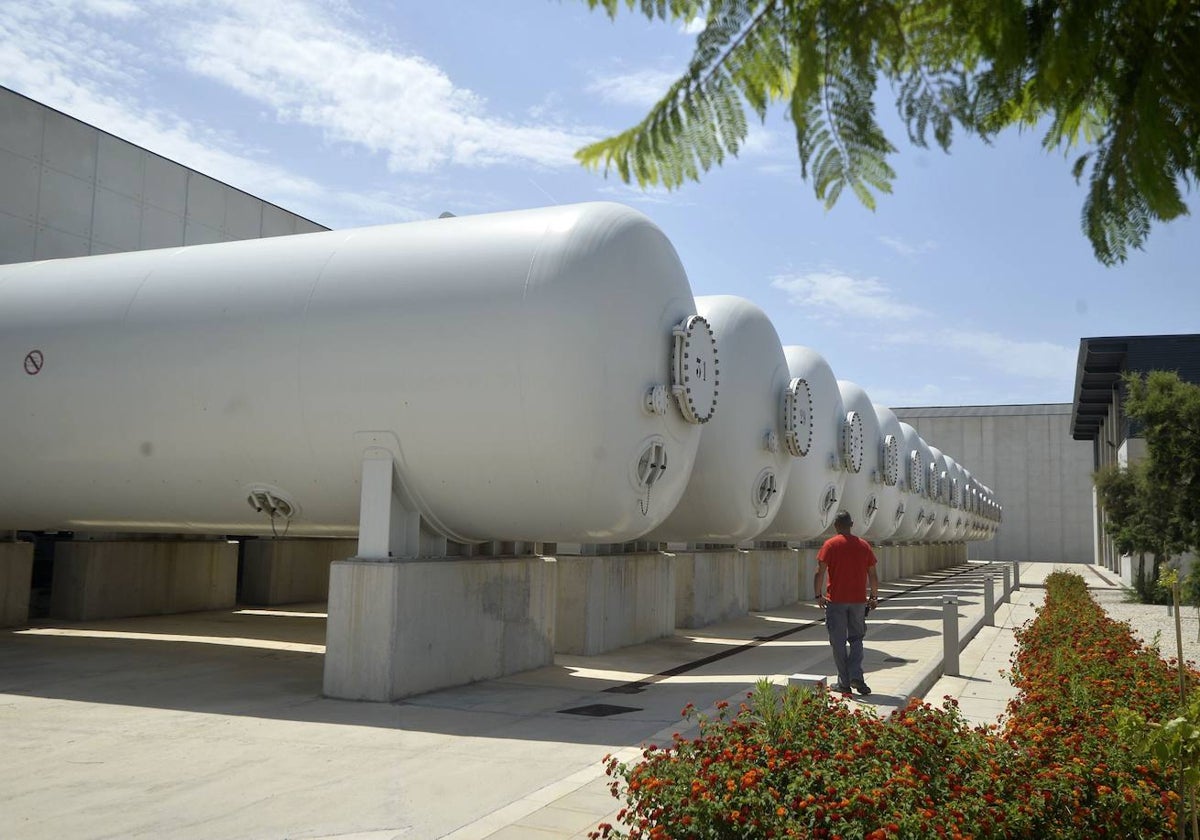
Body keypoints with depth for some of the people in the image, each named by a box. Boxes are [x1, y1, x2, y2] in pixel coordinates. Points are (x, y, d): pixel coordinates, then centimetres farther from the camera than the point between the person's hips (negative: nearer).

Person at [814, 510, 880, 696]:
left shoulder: (830, 544, -5)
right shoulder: (864, 545, 5)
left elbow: (820, 572, -10)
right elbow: (872, 575, 7)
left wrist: (818, 595, 0)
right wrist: (874, 597, 17)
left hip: (836, 601, -3)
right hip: (858, 600, 3)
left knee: (839, 642, 6)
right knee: (856, 638, 15)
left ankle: (844, 683, 8)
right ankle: (856, 676, -1)